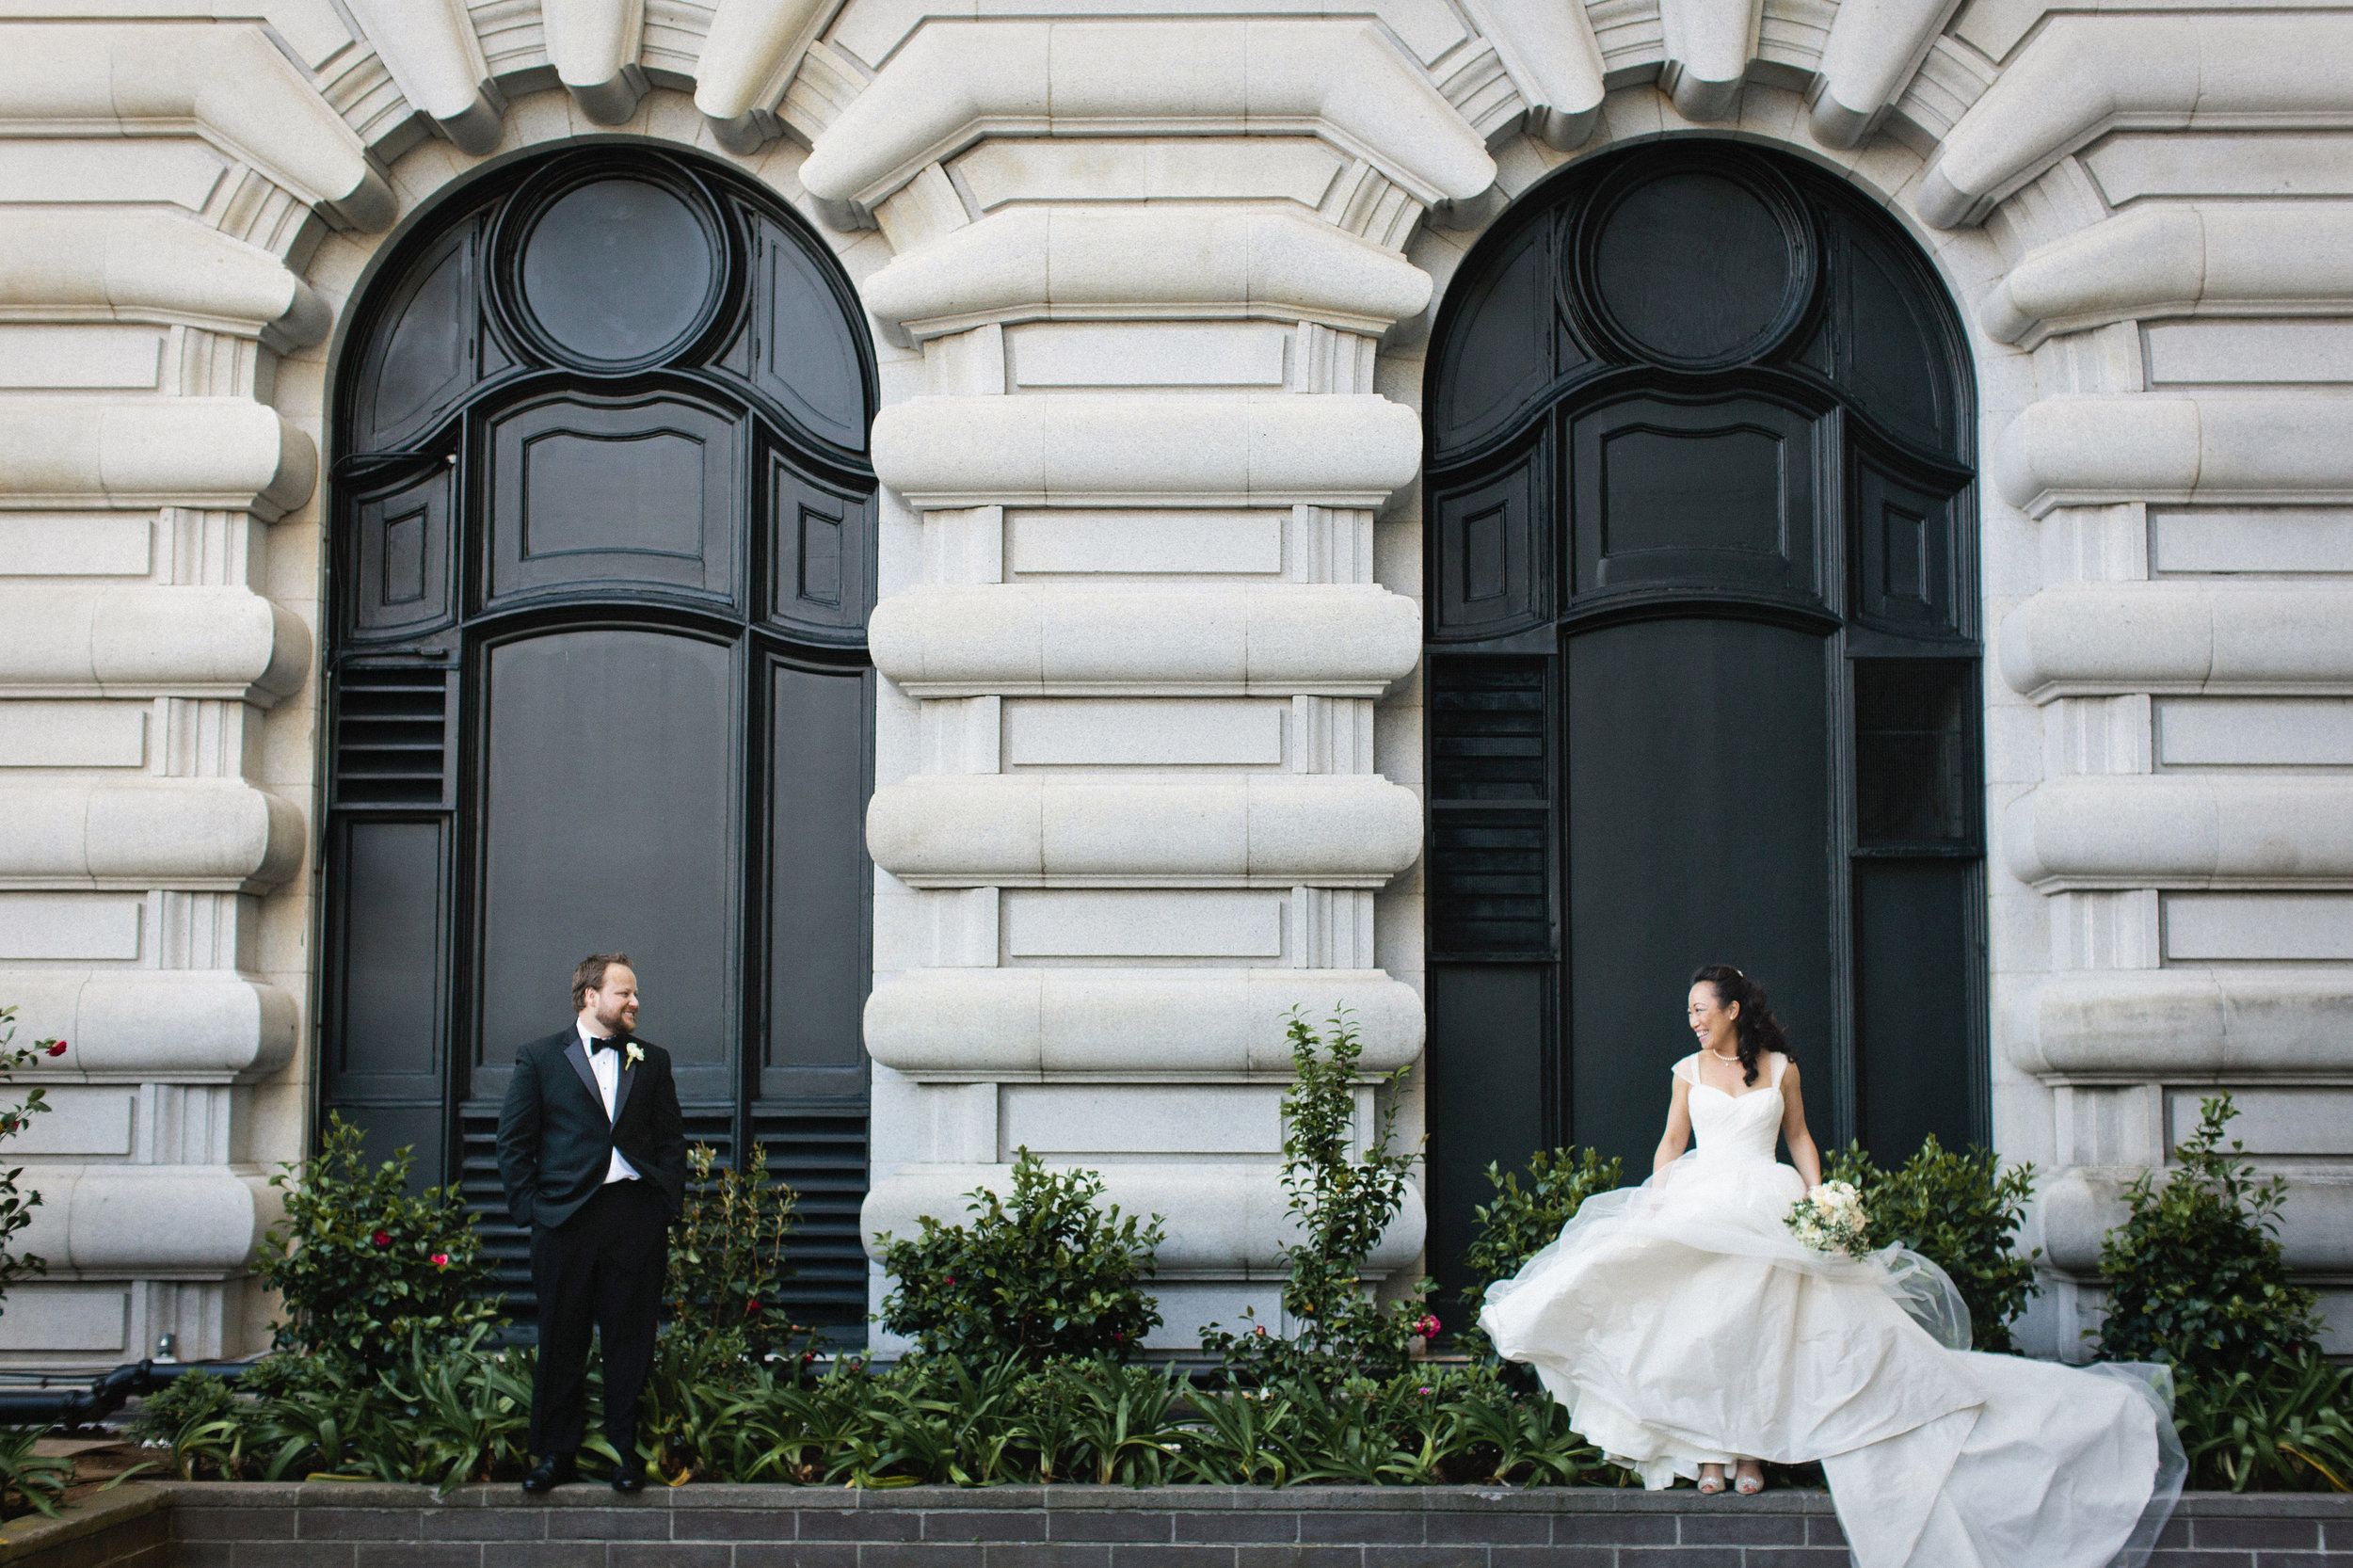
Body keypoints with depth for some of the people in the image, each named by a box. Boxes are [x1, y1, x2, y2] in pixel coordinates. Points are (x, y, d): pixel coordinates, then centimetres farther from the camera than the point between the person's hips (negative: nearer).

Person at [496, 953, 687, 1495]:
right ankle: (555, 1455, 11)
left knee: (631, 1342, 3)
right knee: (561, 1342, 2)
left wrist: (665, 1207, 2)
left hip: (636, 1215, 2)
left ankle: (626, 1451, 10)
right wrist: (530, 1208, -3)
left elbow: (672, 1141, 14)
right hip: (565, 1219, -2)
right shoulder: (539, 1059, 7)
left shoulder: (652, 1062, 14)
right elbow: (513, 1143, 6)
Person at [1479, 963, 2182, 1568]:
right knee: (1699, 1321, -12)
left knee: (1760, 1322, -12)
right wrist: (1654, 1199, 0)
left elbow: (1800, 1140, 14)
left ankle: (1751, 1449, -9)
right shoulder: (1689, 1071, 12)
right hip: (1697, 1207, 1)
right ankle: (1708, 1451, -10)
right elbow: (1671, 1143, 14)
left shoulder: (1781, 1070, 9)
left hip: (1765, 1209, -1)